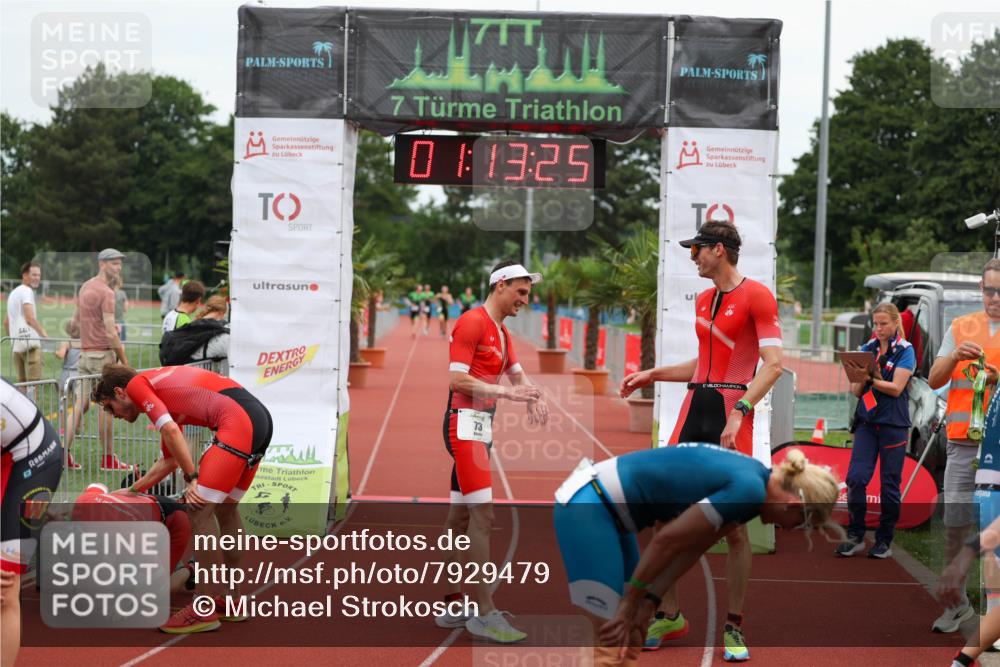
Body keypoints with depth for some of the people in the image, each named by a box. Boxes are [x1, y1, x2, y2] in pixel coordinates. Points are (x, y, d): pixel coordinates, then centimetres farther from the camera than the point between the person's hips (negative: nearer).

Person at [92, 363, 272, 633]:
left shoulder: (137, 384, 6)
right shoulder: (163, 395, 32)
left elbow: (171, 431, -10)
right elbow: (170, 461, 39)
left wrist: (192, 478, -6)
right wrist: (132, 490, 47)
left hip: (237, 419, -10)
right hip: (260, 418, 10)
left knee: (200, 510, -5)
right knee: (225, 508, 21)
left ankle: (206, 611, -1)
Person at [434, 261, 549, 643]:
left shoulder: (502, 333, 19)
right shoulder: (472, 322, -11)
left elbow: (517, 374, 26)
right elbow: (457, 379, -17)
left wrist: (533, 398, 5)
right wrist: (506, 392, -20)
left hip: (482, 428, 10)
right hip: (465, 425, -10)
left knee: (460, 517, 12)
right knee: (483, 515, -14)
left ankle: (451, 606, 18)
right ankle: (485, 614, -13)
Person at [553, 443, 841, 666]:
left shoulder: (753, 477, 10)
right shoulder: (749, 489, -20)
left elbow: (690, 545, 8)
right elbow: (667, 540, -18)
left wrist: (648, 602, 0)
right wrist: (631, 602, -6)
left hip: (603, 507, 10)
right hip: (588, 509, -10)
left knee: (633, 633, 14)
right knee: (613, 642, -9)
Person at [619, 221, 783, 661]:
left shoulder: (756, 295, -6)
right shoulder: (703, 300, 18)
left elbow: (774, 364, -15)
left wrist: (738, 412, -24)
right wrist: (653, 374, 22)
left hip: (731, 418, -7)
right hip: (695, 410, 7)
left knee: (735, 527, -1)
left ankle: (733, 627, 12)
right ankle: (670, 616, 18)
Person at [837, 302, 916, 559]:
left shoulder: (905, 351, -2)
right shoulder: (867, 349, 9)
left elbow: (896, 388, -12)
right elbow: (856, 391, 6)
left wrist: (868, 379, -23)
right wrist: (857, 378, -15)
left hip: (894, 425, -3)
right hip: (866, 422, 3)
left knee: (889, 484, 2)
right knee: (856, 478, -8)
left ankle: (884, 541, 13)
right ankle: (855, 536, 1)